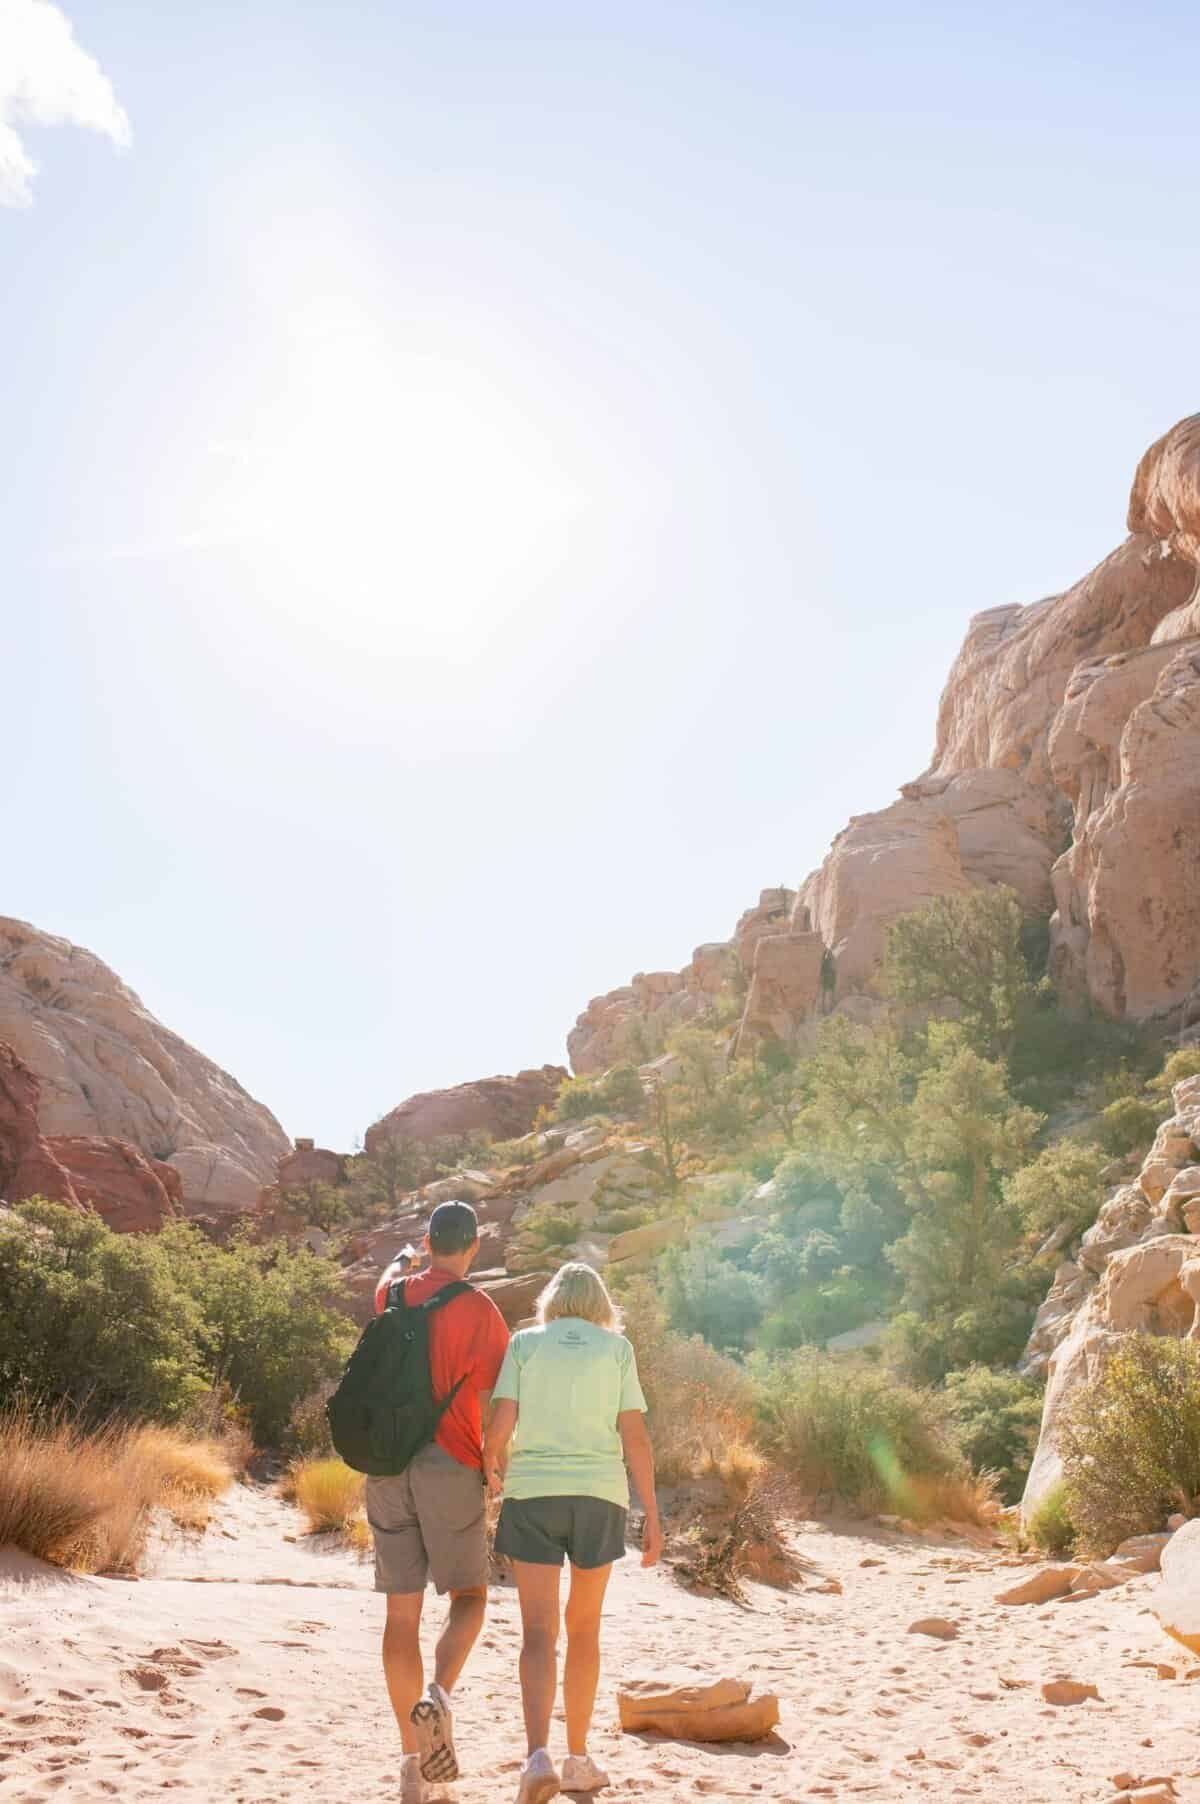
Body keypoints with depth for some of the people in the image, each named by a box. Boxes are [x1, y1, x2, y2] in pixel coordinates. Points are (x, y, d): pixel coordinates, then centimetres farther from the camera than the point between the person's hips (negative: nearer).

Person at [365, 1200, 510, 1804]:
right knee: (468, 1596, 11)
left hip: (388, 1467, 4)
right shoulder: (479, 1310, -7)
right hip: (451, 1466, -4)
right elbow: (499, 1403, -7)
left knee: (402, 1612, 8)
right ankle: (438, 1696, -16)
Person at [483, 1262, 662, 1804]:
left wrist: (492, 1469, 16)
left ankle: (538, 1757, -19)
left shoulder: (524, 1343, 5)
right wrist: (652, 1516, 3)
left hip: (532, 1494, -1)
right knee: (584, 1628, 17)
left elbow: (499, 1428, -4)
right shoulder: (617, 1348, 6)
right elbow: (635, 1438, 0)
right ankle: (578, 1759, 26)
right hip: (600, 1495, 1)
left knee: (538, 1634, -1)